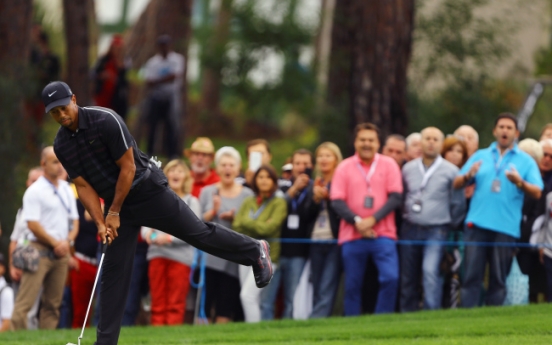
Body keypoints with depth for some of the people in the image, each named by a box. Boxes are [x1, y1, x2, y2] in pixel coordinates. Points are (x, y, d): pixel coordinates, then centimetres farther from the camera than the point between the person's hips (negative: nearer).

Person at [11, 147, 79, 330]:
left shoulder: (67, 189, 15)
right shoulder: (34, 191, -6)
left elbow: (74, 220, 18)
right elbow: (33, 224, -11)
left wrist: (67, 241, 0)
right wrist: (55, 243, -8)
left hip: (61, 252, 7)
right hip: (40, 251, -7)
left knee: (53, 303, 5)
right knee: (25, 301, -11)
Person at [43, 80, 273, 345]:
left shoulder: (105, 121, -23)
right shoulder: (61, 145, -4)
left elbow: (128, 167, -20)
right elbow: (83, 185, 1)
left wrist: (114, 213, -15)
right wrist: (100, 223, -10)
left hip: (147, 191, -5)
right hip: (115, 203, 5)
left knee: (199, 233, 2)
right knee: (113, 271, 1)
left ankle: (255, 252, 23)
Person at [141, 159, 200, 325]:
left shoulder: (191, 202, 7)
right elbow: (145, 223, 12)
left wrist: (170, 239, -13)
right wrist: (147, 233, -12)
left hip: (181, 256, -3)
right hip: (157, 254, 3)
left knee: (176, 304, -6)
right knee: (158, 301, 1)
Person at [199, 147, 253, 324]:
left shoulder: (247, 194, 6)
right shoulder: (207, 192, 10)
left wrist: (234, 219, -10)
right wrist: (212, 212, -9)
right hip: (208, 257, 1)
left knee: (225, 309, -3)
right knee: (203, 305, -7)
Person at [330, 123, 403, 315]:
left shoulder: (388, 165, 5)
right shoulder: (344, 167, 5)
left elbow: (396, 197, -2)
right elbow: (337, 201, 0)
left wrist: (373, 219, -14)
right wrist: (357, 221, -14)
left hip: (383, 235, -1)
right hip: (352, 236, 1)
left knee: (390, 278, -15)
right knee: (353, 285, 3)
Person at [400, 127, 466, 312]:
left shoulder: (450, 171, -1)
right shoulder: (408, 168, 9)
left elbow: (458, 204, 2)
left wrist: (450, 227, 4)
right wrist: (407, 216, 11)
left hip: (436, 231, -4)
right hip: (410, 230, 4)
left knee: (430, 271, -21)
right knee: (408, 277, 5)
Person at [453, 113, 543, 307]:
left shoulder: (526, 161, 9)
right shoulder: (480, 156, 16)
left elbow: (536, 193, -1)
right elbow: (457, 184, 10)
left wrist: (519, 182, -19)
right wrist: (468, 175, -12)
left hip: (506, 227, -1)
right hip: (477, 224, 1)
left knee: (498, 280, 1)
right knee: (472, 275, -4)